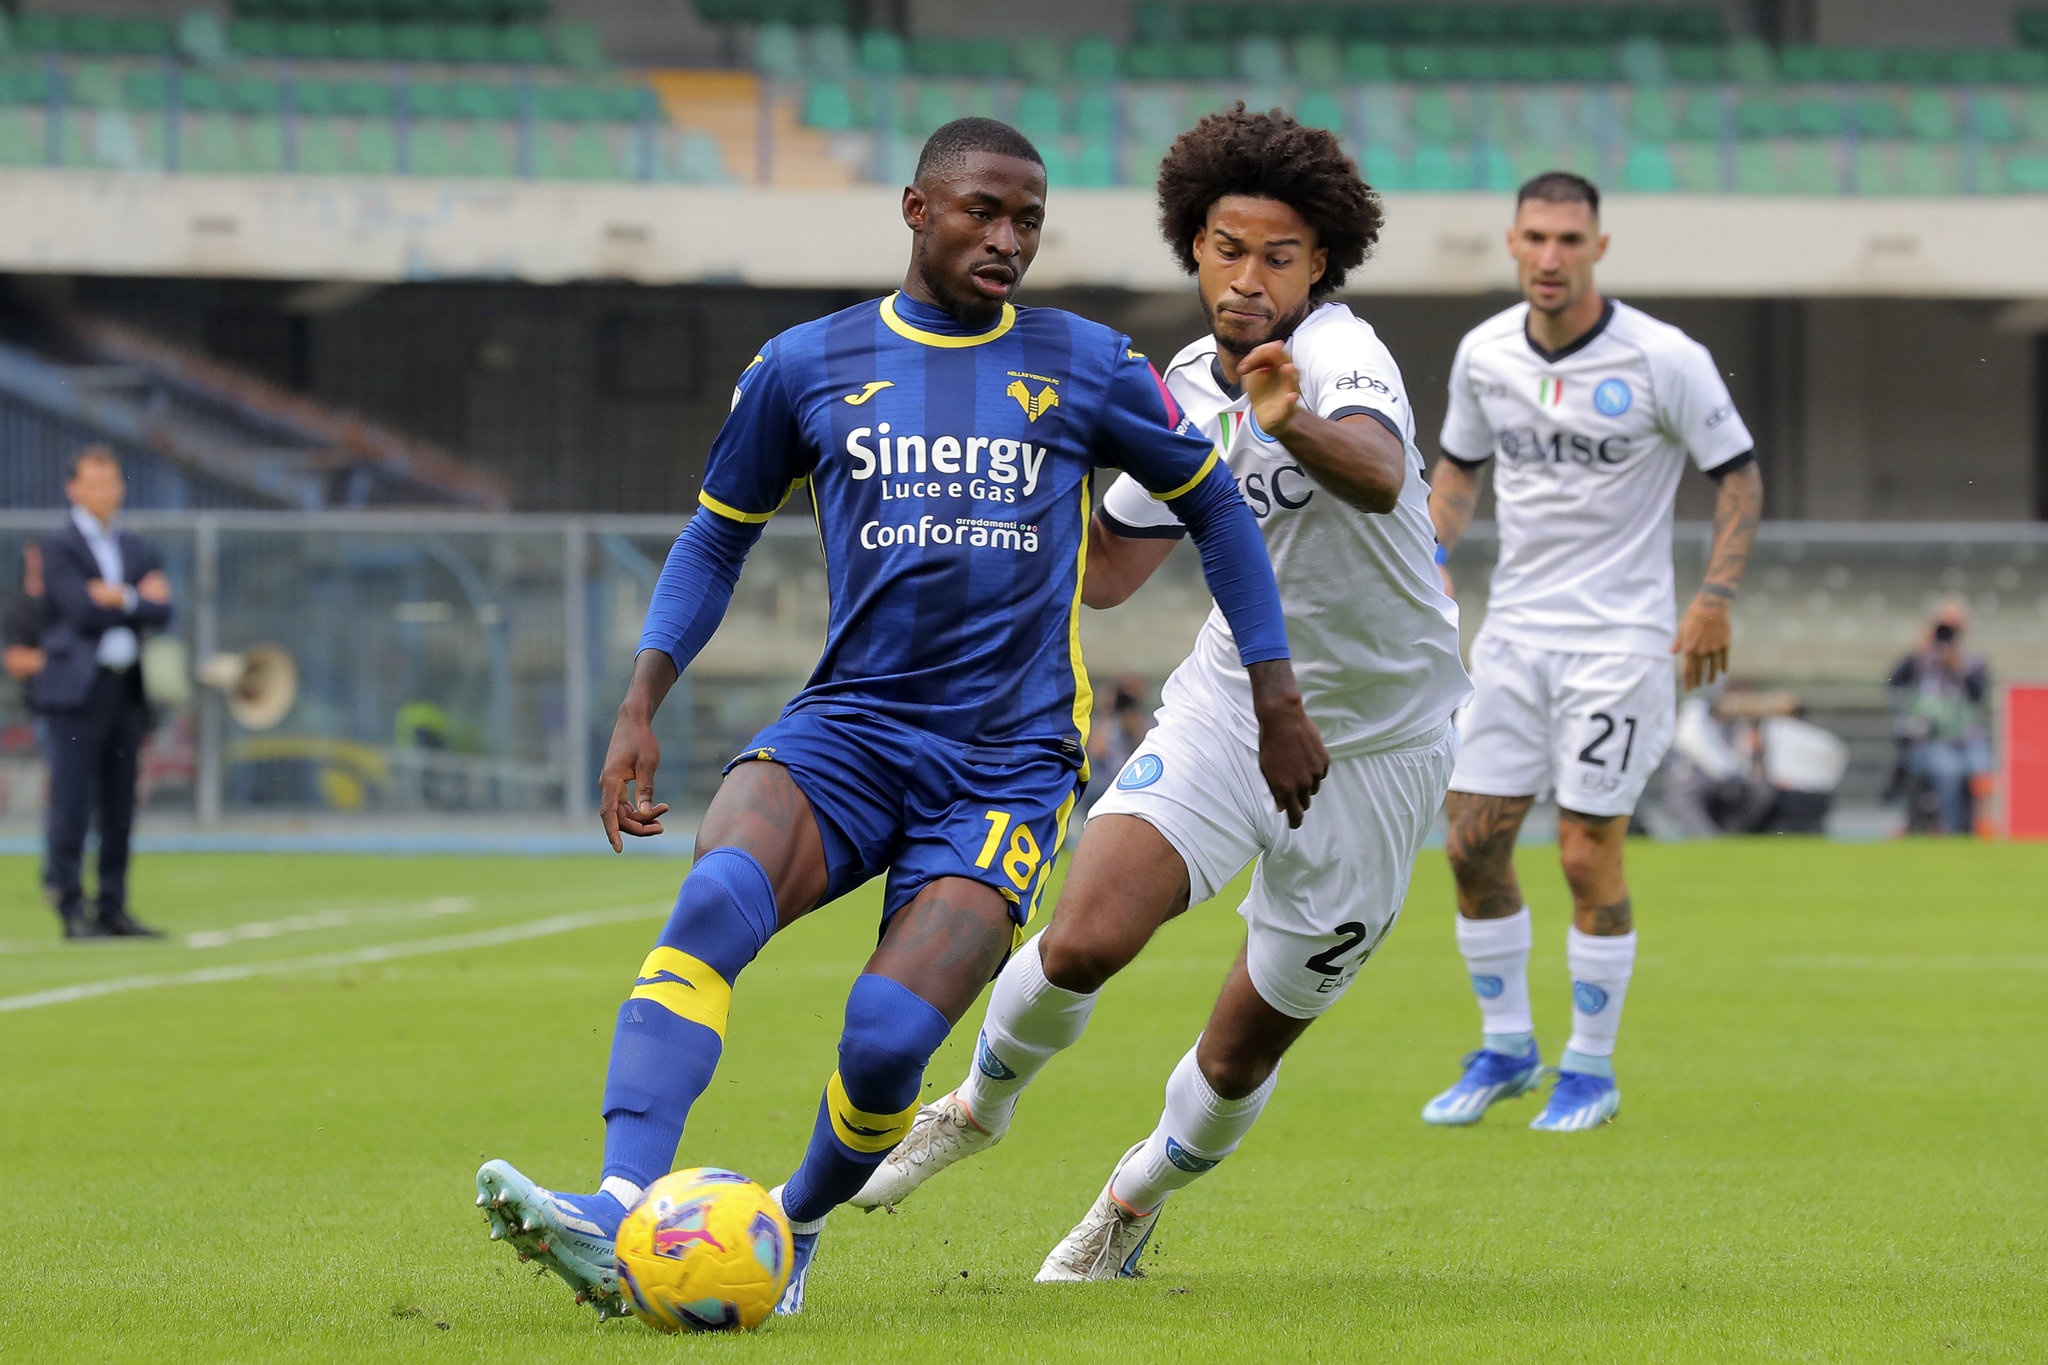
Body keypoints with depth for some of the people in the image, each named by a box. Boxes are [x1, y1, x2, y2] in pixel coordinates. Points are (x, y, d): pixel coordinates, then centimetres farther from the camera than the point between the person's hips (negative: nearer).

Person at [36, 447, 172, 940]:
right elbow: (81, 609, -15)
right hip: (77, 691, -6)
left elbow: (161, 613, 6)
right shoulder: (58, 547, -1)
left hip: (126, 691, 6)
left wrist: (120, 600, -9)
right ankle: (72, 911, -5)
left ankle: (113, 909, 10)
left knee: (119, 808, 6)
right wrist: (143, 598, -5)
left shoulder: (136, 550, 17)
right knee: (71, 805, -7)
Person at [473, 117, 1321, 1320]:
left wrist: (1278, 701, 15)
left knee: (888, 1040, -20)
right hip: (849, 725, 1)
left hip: (1010, 763, -1)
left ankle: (799, 1225, 12)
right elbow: (719, 538, 18)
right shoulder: (808, 366, 7)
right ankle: (620, 1215, -43)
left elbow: (1214, 506, 18)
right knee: (717, 898, -31)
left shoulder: (1087, 368, 6)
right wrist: (641, 706, 7)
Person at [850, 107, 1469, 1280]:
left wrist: (1296, 425, -63)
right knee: (1088, 933, -20)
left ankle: (1135, 1203, 35)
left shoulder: (1340, 355, -19)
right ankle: (981, 1104, 10)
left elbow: (1380, 476, -43)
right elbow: (1106, 571, 13)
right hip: (1230, 702, 4)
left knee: (1241, 1058, 4)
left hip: (1377, 747, -4)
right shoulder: (1187, 389, 2)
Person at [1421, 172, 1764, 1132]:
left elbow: (1739, 475, -5)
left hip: (1619, 638, -5)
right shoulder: (1484, 353, 2)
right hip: (1514, 632, 5)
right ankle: (1506, 1048, 19)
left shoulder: (1665, 360, -12)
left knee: (1589, 855, -6)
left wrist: (1716, 599, -14)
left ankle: (1591, 1071, 9)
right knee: (1471, 845, 2)